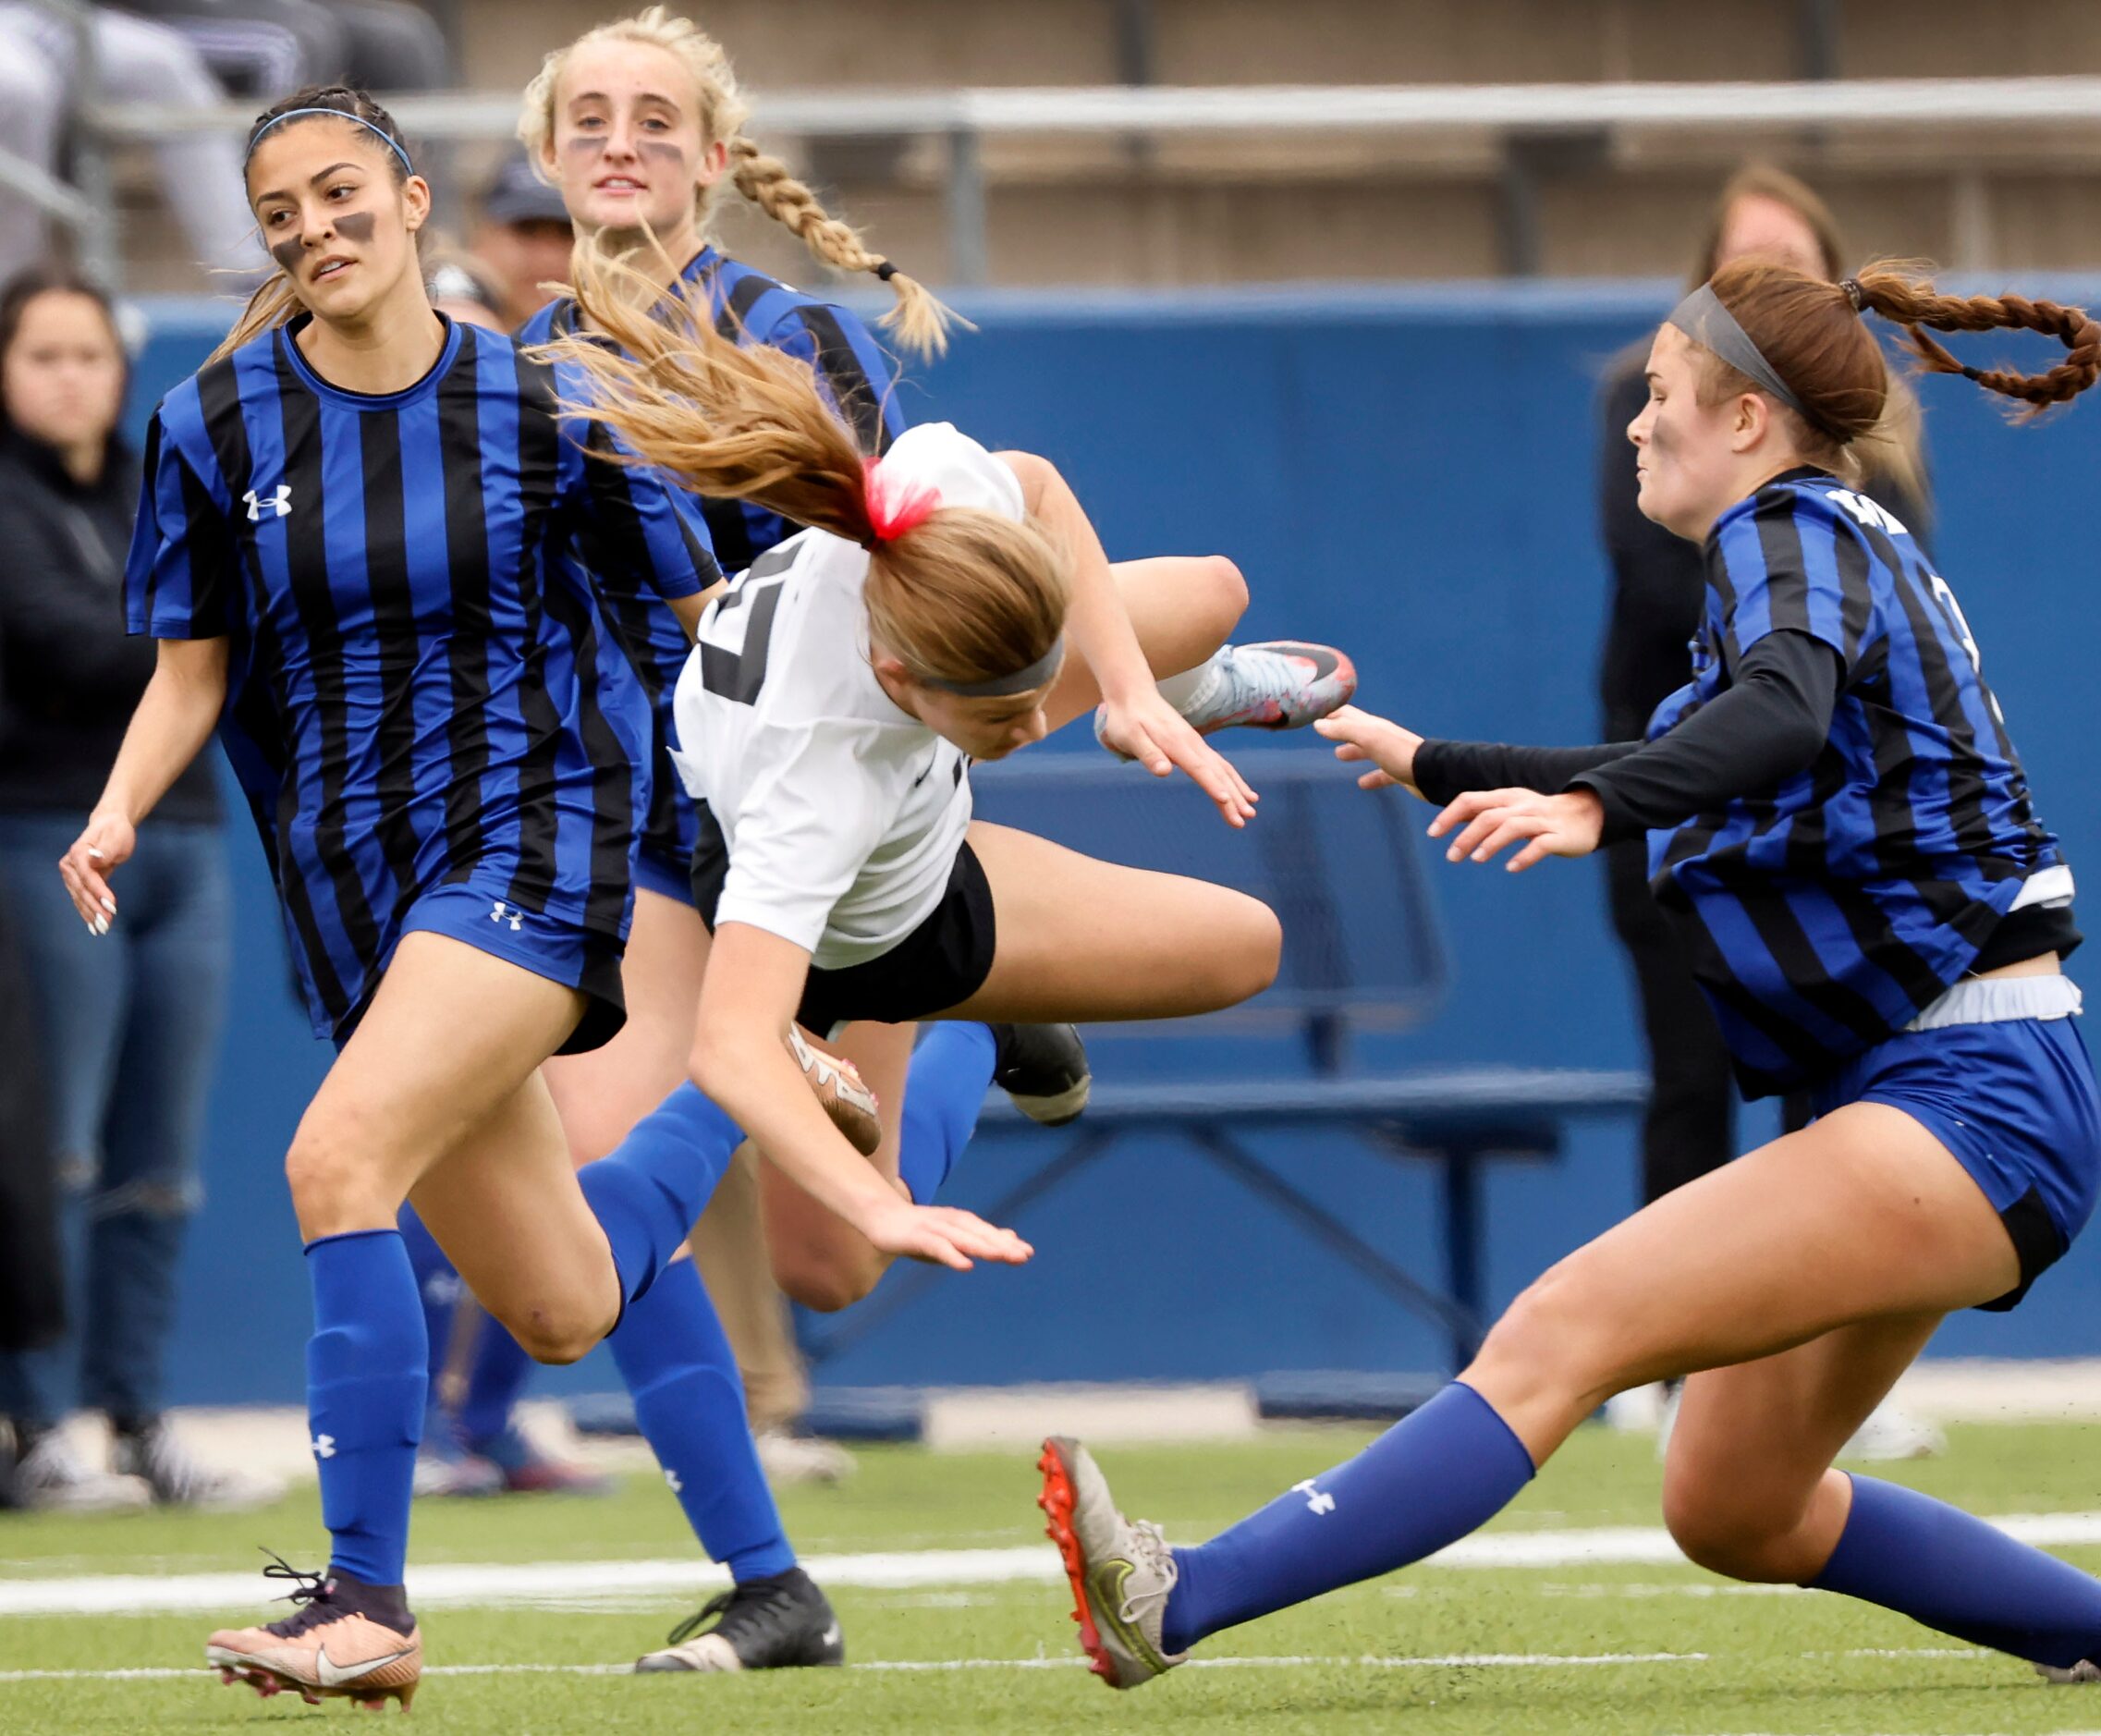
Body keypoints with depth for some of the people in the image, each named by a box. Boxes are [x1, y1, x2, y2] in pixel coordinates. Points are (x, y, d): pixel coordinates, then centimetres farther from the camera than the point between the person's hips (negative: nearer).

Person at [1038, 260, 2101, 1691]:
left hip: (1975, 1099, -10)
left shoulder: (1792, 529, -8)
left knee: (1562, 1331, -24)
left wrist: (1591, 807, -48)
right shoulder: (1844, 550, 21)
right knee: (1731, 1514, 17)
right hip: (1939, 1095, 10)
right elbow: (1671, 775, 38)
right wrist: (1435, 765, 47)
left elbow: (1783, 713, -32)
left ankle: (1177, 1602, -37)